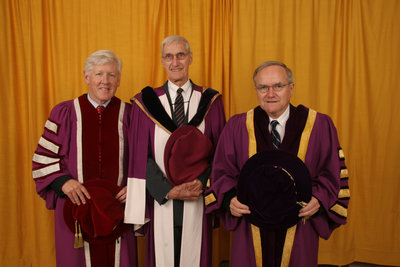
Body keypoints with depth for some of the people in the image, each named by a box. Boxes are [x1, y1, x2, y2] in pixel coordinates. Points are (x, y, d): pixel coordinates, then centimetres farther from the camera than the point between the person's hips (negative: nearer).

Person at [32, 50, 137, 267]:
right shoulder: (64, 113, 2)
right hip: (77, 205, 0)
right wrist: (63, 181, -13)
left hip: (118, 207, 1)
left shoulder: (128, 114, 2)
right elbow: (44, 157, 4)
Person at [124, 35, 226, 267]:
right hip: (161, 201, 0)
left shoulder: (210, 101, 3)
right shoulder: (146, 103, 1)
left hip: (198, 200, 1)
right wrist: (169, 190, -10)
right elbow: (141, 156, -2)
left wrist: (202, 183, -13)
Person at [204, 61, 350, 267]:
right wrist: (229, 199, -14)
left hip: (298, 229, 0)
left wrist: (319, 199, -15)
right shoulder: (237, 127, 0)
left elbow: (332, 171, 1)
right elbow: (222, 172, 3)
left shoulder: (320, 126, -2)